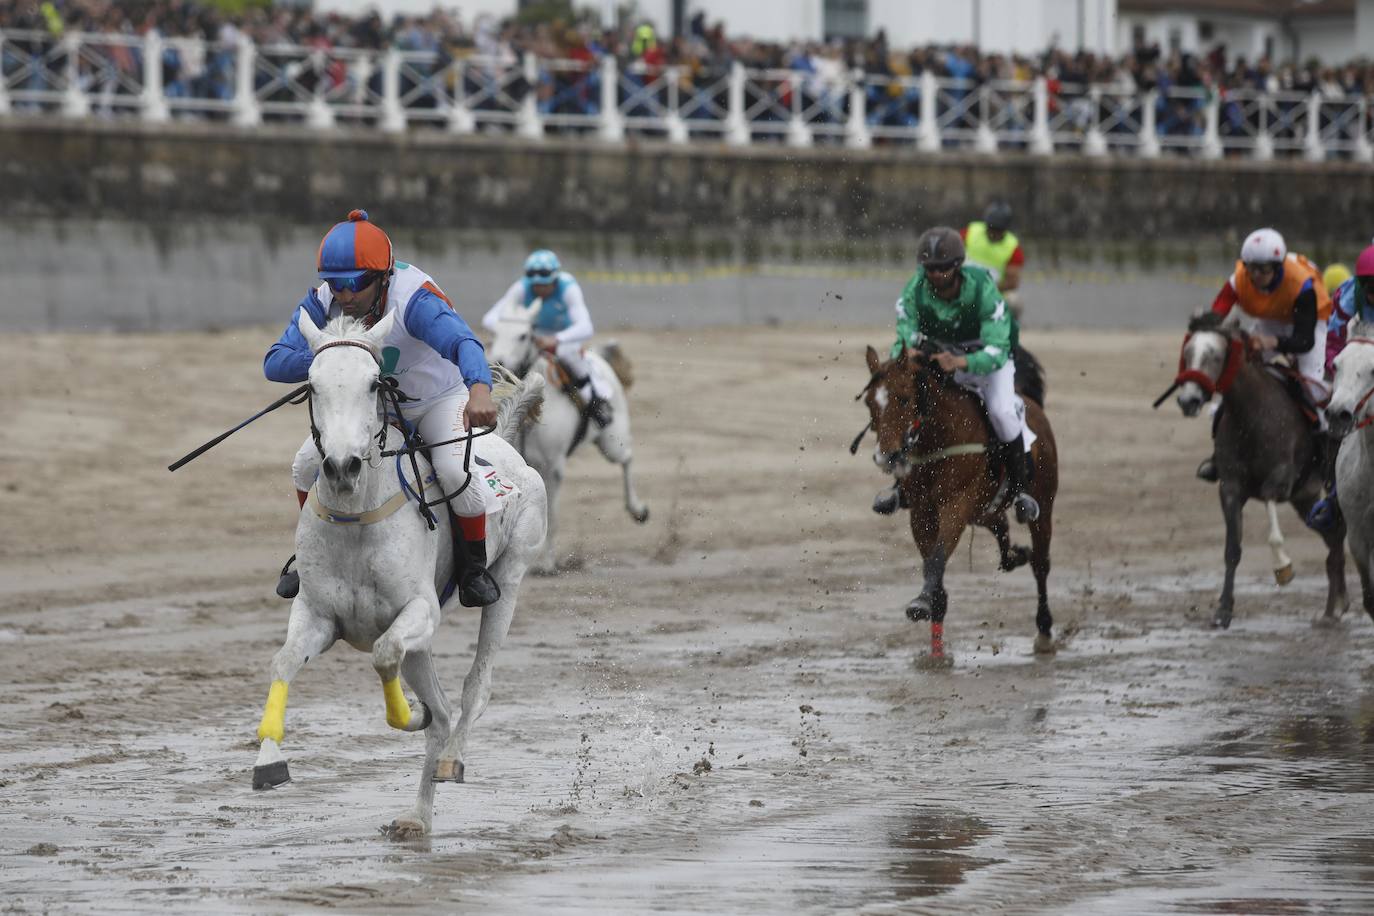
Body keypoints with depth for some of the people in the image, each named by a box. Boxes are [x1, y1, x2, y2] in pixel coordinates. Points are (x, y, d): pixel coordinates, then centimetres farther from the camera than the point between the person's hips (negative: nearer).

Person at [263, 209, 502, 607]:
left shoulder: (414, 300, -37)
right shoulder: (322, 304, -21)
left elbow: (462, 342, -54)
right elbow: (275, 362, -25)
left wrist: (479, 390, -76)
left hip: (439, 399, -5)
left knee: (456, 472, -28)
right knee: (308, 464, -8)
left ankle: (474, 567, -2)